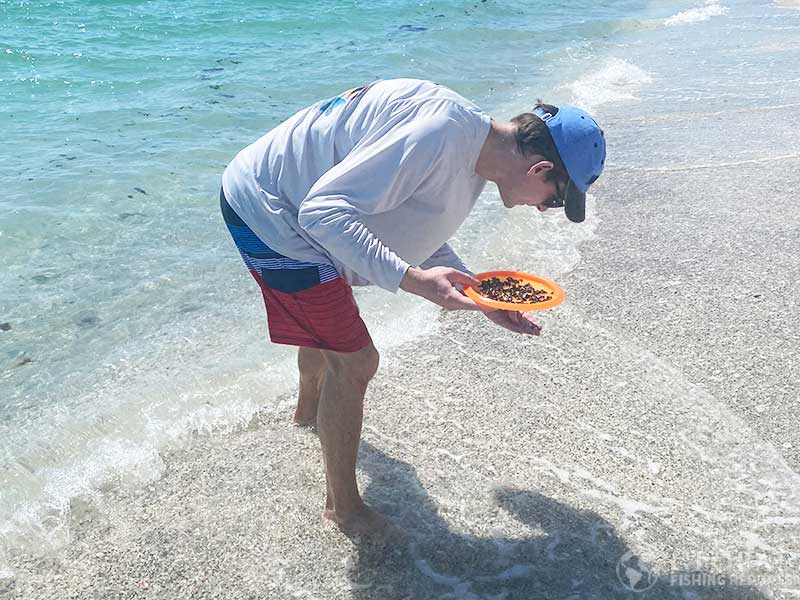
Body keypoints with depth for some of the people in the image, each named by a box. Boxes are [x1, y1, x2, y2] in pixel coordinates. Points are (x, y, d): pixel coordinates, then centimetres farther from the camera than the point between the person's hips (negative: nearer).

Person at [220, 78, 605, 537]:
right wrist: (413, 280, -39)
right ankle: (344, 507, 12)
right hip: (264, 208, -10)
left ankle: (310, 408, 62)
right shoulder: (438, 134, -31)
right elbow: (324, 211, -33)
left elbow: (423, 240, 12)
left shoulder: (473, 159, 2)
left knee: (330, 312, 32)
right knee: (355, 360, -8)